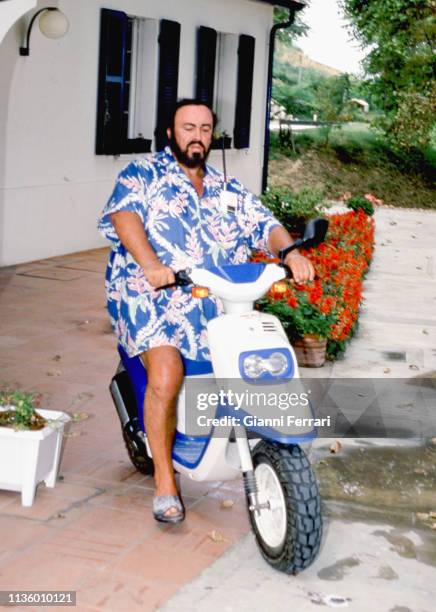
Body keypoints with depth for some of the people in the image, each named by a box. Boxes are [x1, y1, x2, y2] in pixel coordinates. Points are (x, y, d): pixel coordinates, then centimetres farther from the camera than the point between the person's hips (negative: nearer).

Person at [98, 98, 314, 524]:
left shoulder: (228, 190, 22)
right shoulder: (142, 174, 7)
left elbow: (264, 224, 12)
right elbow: (124, 214, -12)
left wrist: (290, 253, -12)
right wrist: (150, 264, -31)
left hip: (216, 304, 5)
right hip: (152, 297, -5)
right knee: (166, 375, -27)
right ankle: (165, 483, -13)